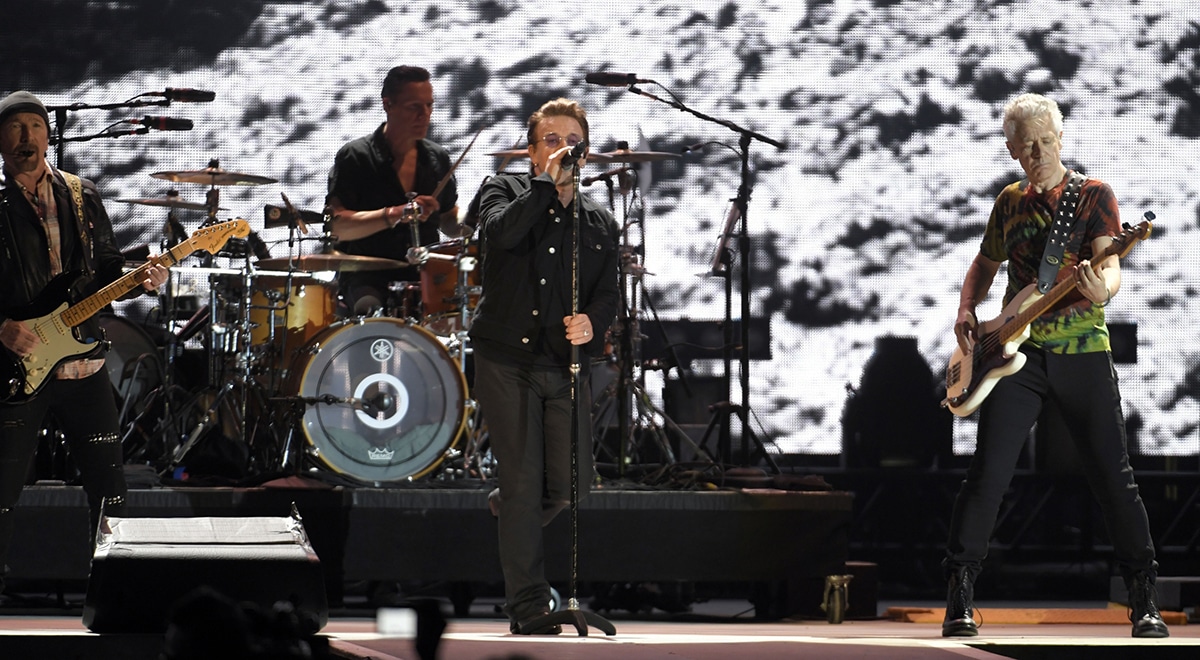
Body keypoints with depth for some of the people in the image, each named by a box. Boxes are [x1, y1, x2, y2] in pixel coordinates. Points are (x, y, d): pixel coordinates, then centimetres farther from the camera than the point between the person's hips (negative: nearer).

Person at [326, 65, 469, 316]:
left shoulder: (437, 158, 13)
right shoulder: (354, 157, -4)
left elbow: (449, 220, 25)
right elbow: (336, 225, -15)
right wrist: (394, 215, -27)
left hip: (425, 277, 5)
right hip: (366, 278, -5)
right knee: (370, 309, -38)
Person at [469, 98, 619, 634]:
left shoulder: (598, 223, 16)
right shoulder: (506, 192, 7)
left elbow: (607, 293, 8)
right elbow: (501, 232, -17)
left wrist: (592, 322, -13)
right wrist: (548, 182, -15)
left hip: (566, 366, 3)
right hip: (506, 361, -3)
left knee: (572, 481, -3)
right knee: (523, 482, -5)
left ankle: (509, 513, 32)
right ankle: (527, 604, 1)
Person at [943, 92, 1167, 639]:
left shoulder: (1094, 195, 0)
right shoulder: (1009, 202, 12)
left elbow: (1110, 262, -13)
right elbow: (985, 262, 27)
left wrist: (1103, 289, -37)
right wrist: (967, 311, 8)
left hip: (1083, 352, -2)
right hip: (1018, 352, 3)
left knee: (1113, 479, -3)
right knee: (988, 473, -7)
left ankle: (1145, 605, 6)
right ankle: (958, 598, -1)